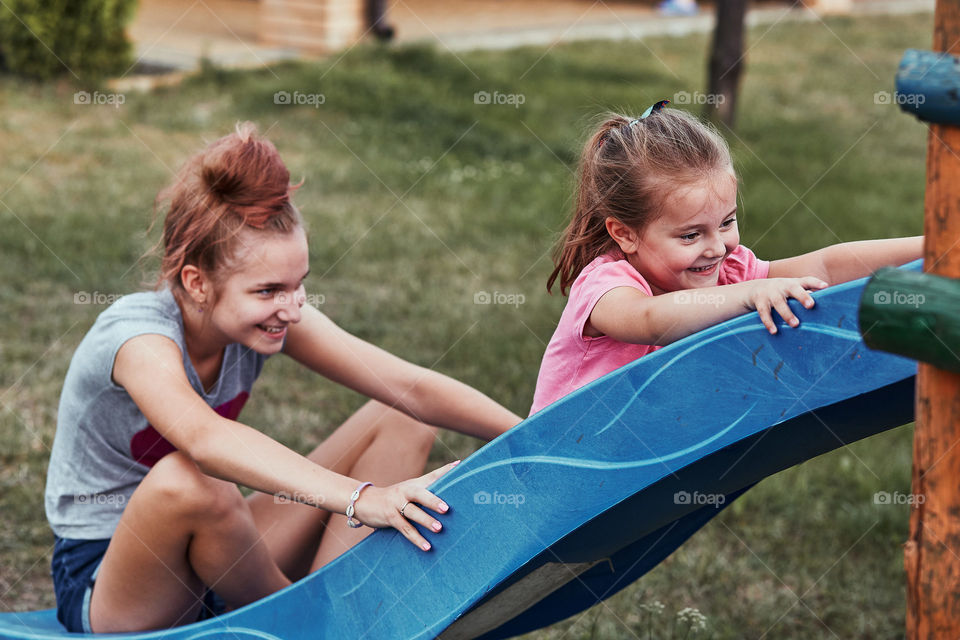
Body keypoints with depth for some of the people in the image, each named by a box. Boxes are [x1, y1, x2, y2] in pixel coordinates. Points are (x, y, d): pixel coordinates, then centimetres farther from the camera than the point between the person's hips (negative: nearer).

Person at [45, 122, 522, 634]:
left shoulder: (270, 315, -10)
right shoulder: (139, 337, -29)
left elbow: (411, 388, -14)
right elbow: (205, 437, -50)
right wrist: (361, 499, -60)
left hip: (212, 553, 6)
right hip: (102, 586, -6)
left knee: (399, 422, -3)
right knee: (183, 479, -40)